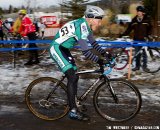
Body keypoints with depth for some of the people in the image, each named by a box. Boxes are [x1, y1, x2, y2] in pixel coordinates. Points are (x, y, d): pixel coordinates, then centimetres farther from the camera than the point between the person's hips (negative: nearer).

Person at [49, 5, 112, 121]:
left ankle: (74, 103, 22)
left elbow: (93, 42, 16)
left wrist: (104, 53, 8)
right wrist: (100, 61, -28)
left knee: (74, 76, 10)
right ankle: (73, 111, -10)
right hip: (57, 48, -10)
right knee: (72, 77, -15)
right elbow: (86, 51, -32)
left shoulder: (86, 25, 4)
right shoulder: (82, 26, -26)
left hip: (64, 49, 10)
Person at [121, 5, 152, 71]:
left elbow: (150, 28, 2)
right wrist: (123, 34, 1)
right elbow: (129, 28, 8)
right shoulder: (134, 20, 6)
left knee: (144, 53, 2)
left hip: (144, 39, -3)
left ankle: (144, 66, 12)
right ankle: (137, 66, 16)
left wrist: (148, 35, -12)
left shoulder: (147, 19, -1)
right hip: (136, 39, 3)